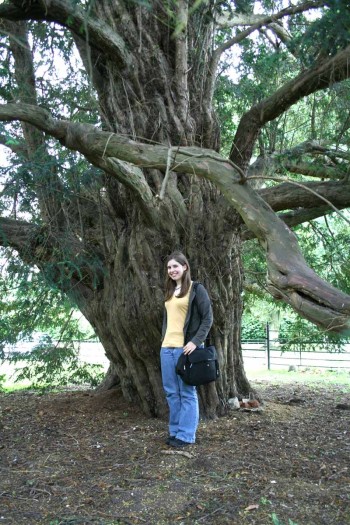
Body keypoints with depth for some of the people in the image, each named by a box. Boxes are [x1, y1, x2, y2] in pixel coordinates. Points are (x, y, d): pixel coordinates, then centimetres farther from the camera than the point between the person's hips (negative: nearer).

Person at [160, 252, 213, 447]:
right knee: (171, 392, 11)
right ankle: (175, 431, 22)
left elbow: (208, 318, -7)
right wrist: (164, 339, 12)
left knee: (187, 392, 1)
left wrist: (196, 341, -16)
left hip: (185, 347, -7)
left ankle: (186, 435, 8)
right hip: (167, 347, 7)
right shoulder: (170, 292, 16)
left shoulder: (196, 289, -4)